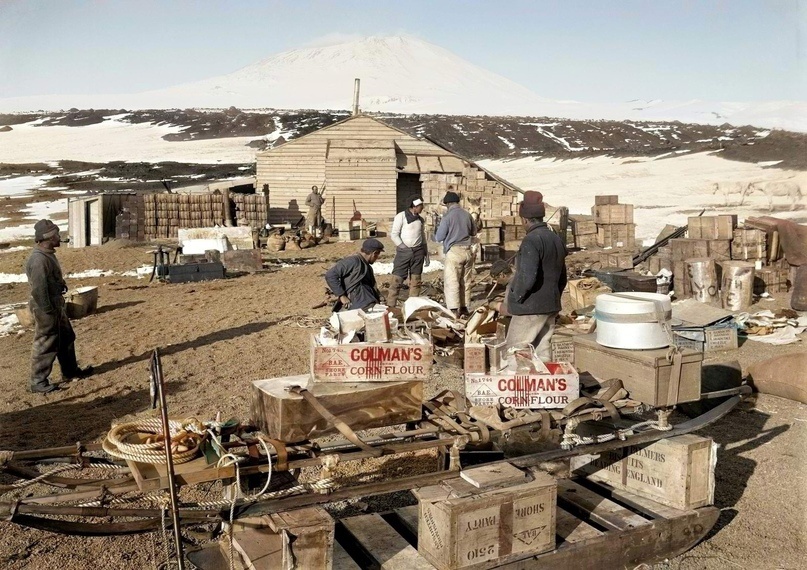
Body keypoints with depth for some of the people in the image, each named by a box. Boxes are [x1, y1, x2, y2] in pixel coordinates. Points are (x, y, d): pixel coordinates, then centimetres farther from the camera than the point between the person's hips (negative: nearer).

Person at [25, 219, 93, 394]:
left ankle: (70, 371, 36)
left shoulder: (48, 254, 8)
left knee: (67, 338, 21)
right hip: (46, 309, -10)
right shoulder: (39, 259, -24)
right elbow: (38, 290, -25)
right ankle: (38, 382, 10)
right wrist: (48, 312, -21)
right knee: (45, 345, -1)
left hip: (56, 305, 10)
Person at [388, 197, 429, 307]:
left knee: (416, 280, 6)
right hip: (403, 251, -5)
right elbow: (394, 234, -8)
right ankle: (390, 305, -5)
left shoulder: (421, 220, 12)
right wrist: (403, 247, -15)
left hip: (418, 252, 5)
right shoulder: (401, 216, -5)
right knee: (397, 279, -8)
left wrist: (426, 254, 16)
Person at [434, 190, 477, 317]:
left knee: (451, 282, -4)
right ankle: (464, 308, 17)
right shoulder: (467, 215, 6)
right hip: (468, 251, 6)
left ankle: (453, 310, -11)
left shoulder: (447, 216, -9)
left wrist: (435, 236, 16)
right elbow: (474, 232, 20)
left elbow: (439, 237, -6)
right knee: (465, 281, 12)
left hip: (454, 251, -6)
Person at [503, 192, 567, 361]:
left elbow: (527, 277, -24)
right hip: (551, 307, 9)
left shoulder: (531, 241, -17)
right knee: (542, 351, 13)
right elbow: (562, 278, 18)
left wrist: (514, 298, -10)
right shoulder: (557, 239, 11)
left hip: (531, 308, -9)